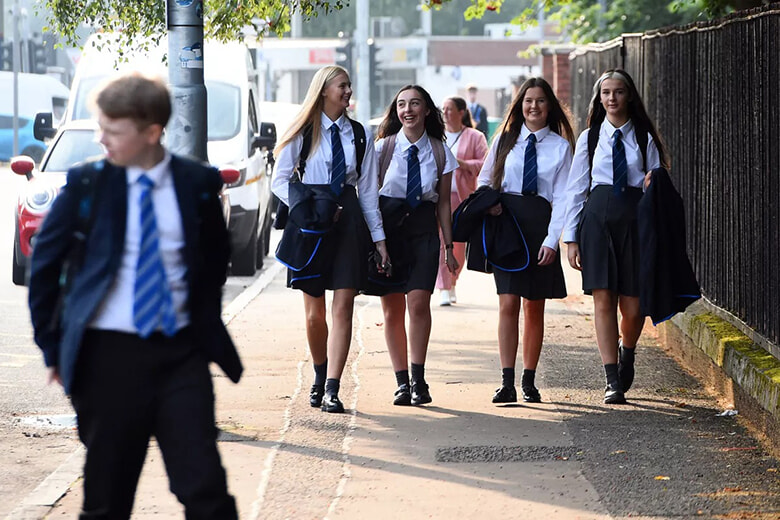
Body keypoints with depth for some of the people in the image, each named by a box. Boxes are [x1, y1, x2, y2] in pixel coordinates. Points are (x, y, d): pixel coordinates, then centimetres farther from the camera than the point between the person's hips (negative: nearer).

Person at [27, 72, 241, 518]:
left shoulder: (198, 183, 0)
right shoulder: (87, 184, -2)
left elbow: (216, 259, 16)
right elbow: (45, 265, 6)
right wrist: (53, 347, 5)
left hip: (181, 352, 0)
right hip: (108, 353, 0)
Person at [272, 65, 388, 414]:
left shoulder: (360, 135, 12)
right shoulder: (303, 133, 5)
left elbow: (368, 189, 13)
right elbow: (280, 180, 2)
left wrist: (379, 238, 10)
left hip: (349, 219, 1)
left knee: (343, 307, -9)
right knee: (314, 312, 4)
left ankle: (332, 389, -9)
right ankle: (320, 377, 28)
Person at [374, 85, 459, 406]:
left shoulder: (439, 151, 6)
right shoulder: (383, 148, 2)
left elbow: (443, 204, 11)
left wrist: (449, 247, 10)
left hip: (424, 229, 0)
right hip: (387, 226, 0)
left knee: (419, 302, -13)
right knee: (392, 308, -1)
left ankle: (418, 381, -5)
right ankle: (401, 382, 6)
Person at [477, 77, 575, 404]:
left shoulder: (560, 146, 5)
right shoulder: (506, 139, 10)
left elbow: (561, 197, 0)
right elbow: (484, 179, 18)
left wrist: (552, 239, -9)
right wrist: (489, 202, -4)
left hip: (539, 224, 0)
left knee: (534, 306, 5)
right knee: (508, 303, -9)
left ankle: (529, 381, 13)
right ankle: (506, 382, -12)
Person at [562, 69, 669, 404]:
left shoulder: (644, 138, 8)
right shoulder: (589, 138, 9)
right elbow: (575, 190, 9)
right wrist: (571, 238, 4)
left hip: (634, 218, 0)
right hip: (598, 216, 0)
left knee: (632, 306, -2)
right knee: (603, 300, -6)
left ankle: (626, 352, 31)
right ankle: (613, 381, -2)